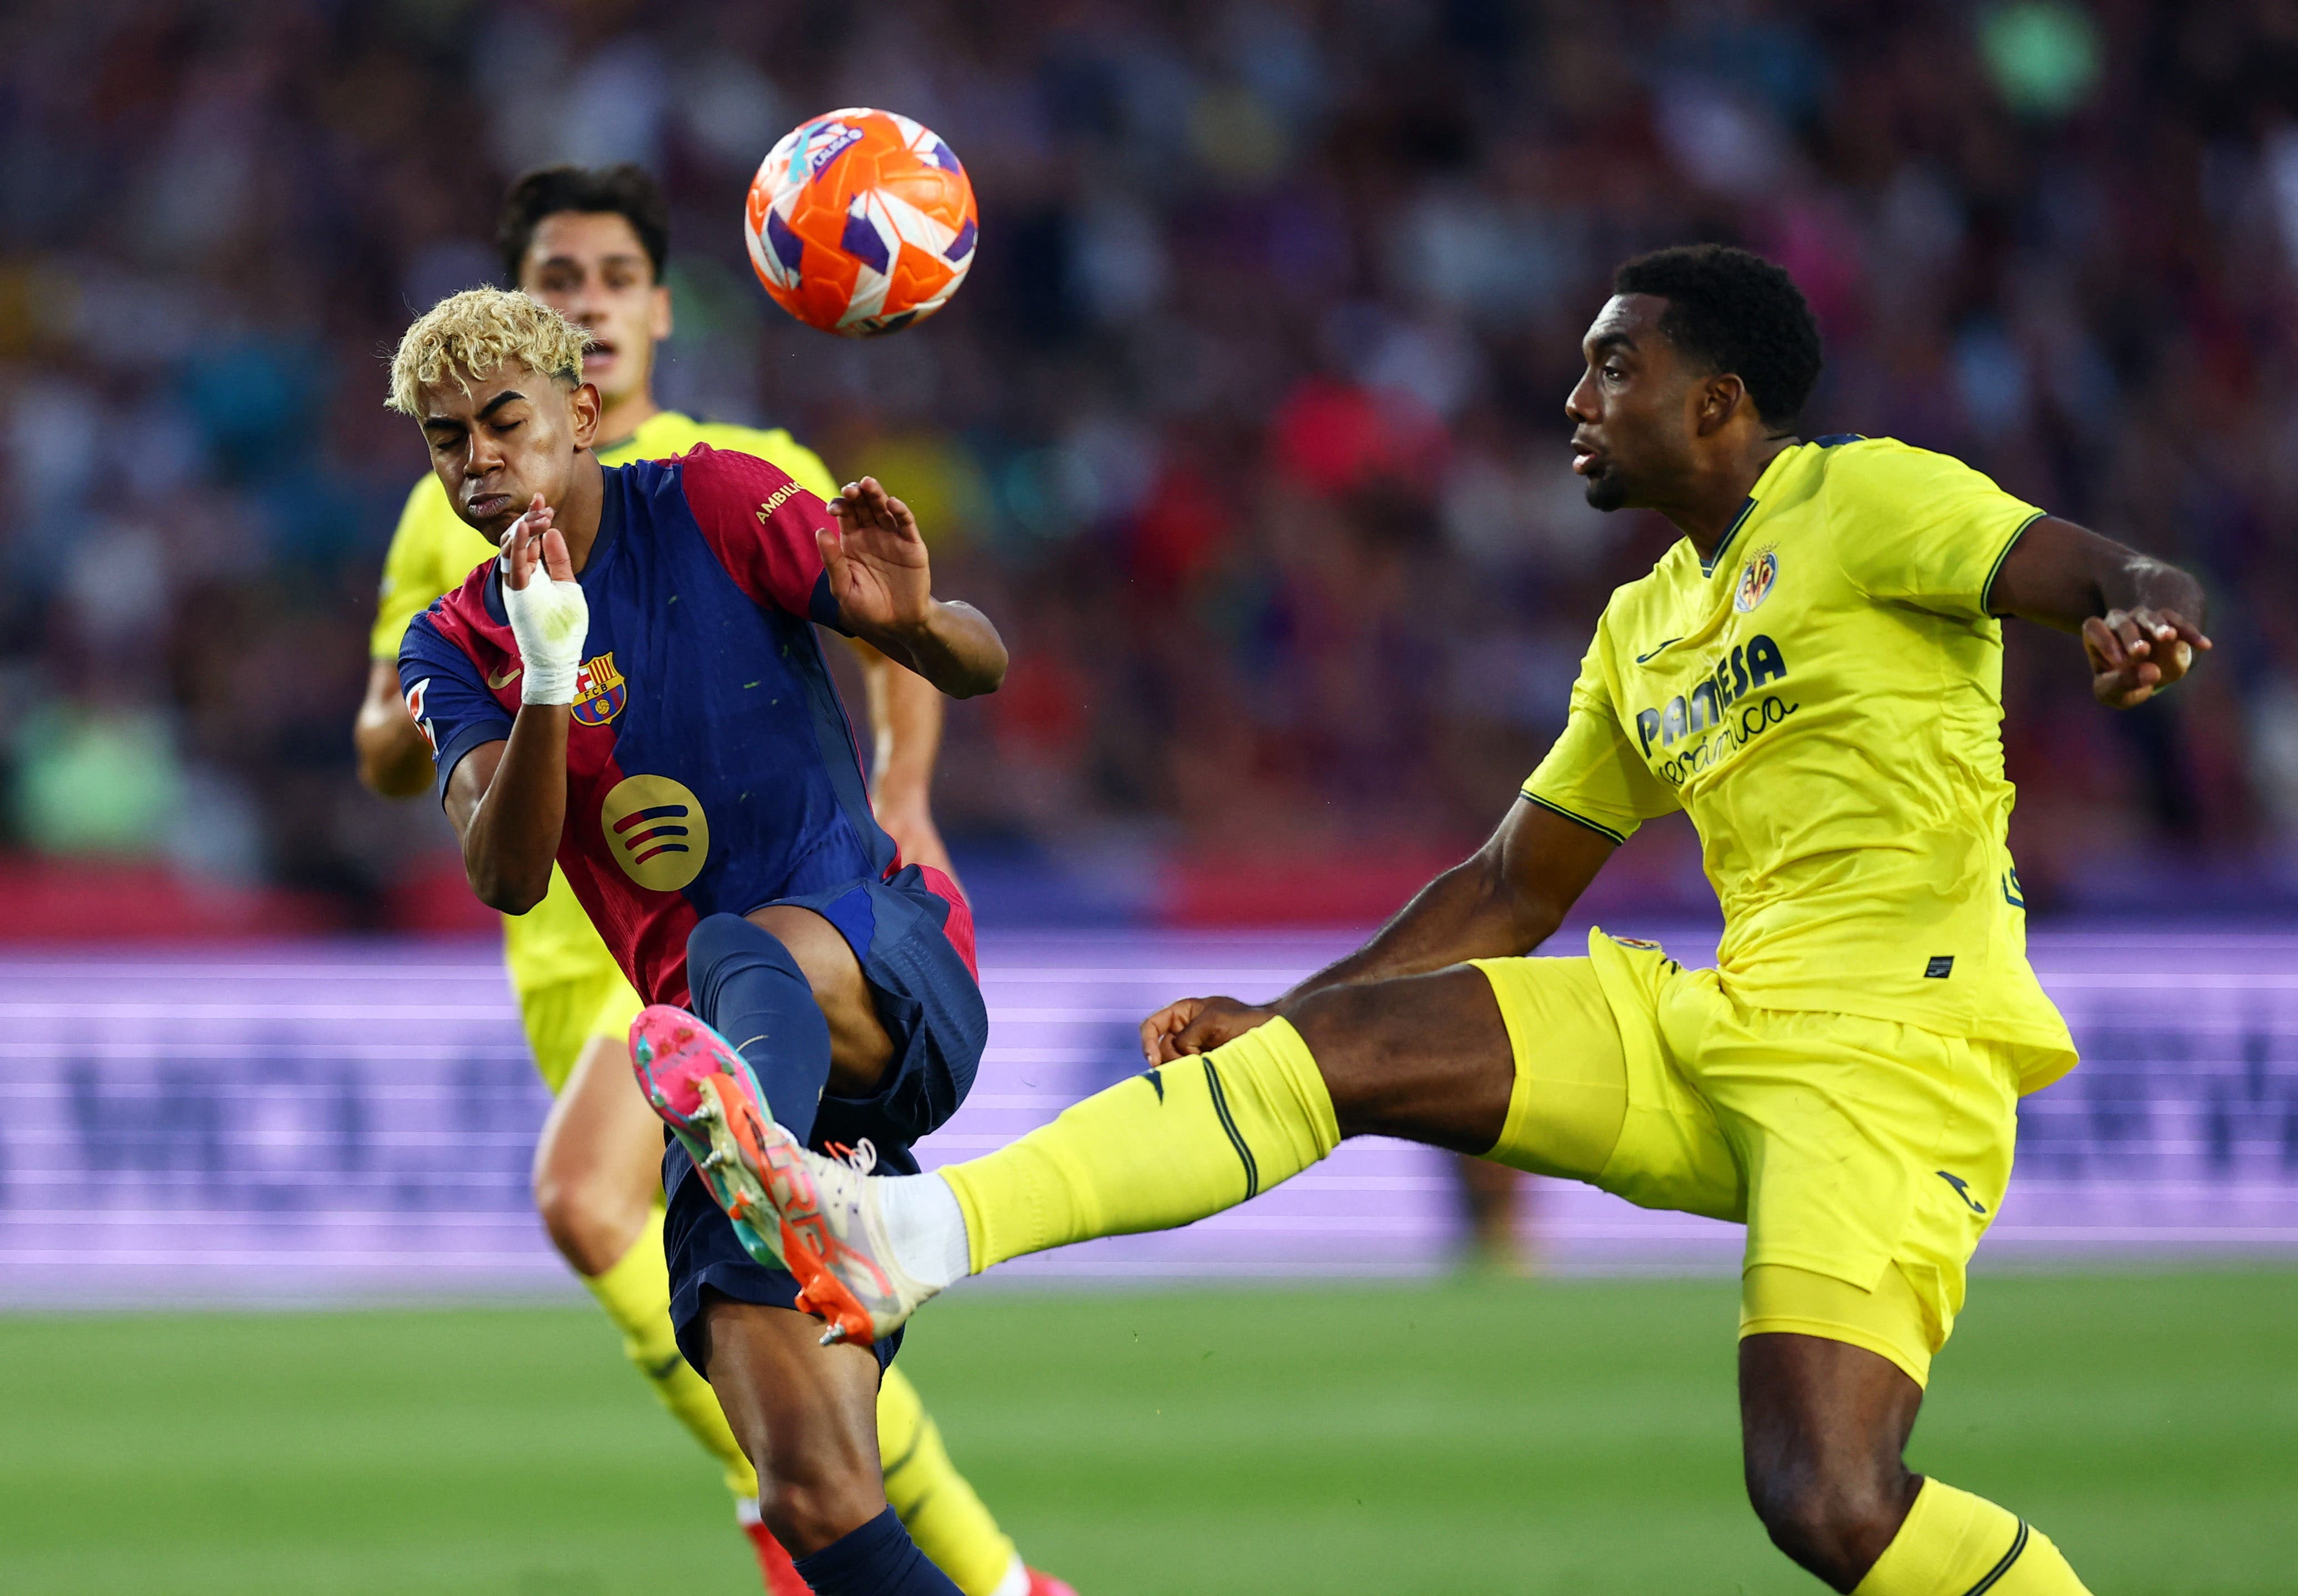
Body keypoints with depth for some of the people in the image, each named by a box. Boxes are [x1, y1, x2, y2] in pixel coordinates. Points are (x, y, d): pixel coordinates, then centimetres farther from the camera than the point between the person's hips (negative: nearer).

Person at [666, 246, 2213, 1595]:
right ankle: (920, 1235, -14)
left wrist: (2143, 611, -40)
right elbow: (1517, 888, 27)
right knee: (1346, 1045, -6)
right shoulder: (1644, 628, 21)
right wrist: (1275, 1016, 20)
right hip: (1717, 1027, 8)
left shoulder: (1863, 498, -3)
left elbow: (2116, 574, -16)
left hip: (1891, 1044, -8)